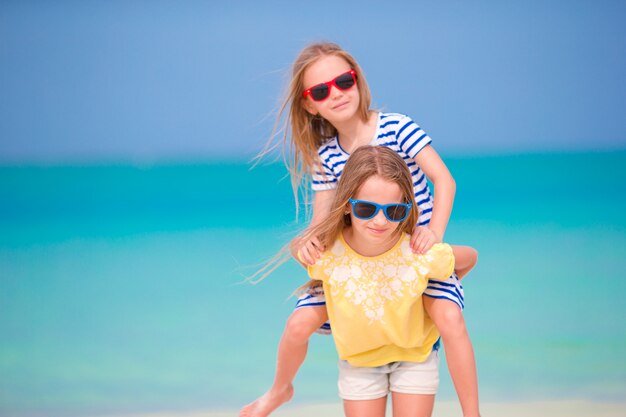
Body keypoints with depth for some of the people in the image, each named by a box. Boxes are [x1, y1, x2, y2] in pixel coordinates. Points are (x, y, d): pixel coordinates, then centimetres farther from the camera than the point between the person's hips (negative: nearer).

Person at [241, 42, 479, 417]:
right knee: (300, 323, -7)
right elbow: (323, 220, -1)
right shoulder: (325, 156, -2)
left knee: (449, 317, -30)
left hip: (415, 253, -3)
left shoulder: (397, 128, -15)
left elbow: (444, 179, -18)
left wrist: (434, 231, -32)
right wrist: (309, 240, -25)